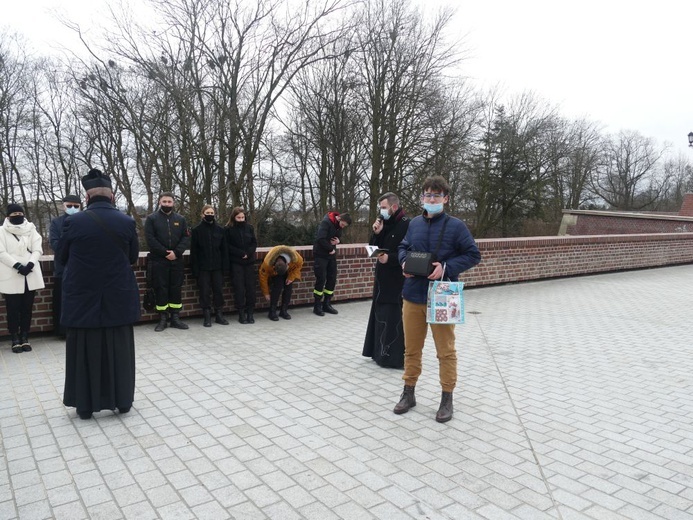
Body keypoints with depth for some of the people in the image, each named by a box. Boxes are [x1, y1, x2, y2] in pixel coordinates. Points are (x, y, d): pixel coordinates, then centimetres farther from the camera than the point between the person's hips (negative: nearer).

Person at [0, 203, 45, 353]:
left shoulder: (31, 229, 10)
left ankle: (24, 337, 14)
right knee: (13, 309, 1)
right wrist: (17, 266, -17)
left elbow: (37, 250, 2)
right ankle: (15, 339, 9)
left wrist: (30, 264, -14)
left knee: (27, 308, 6)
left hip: (30, 276, 2)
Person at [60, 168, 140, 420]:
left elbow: (63, 257, 4)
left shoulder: (73, 222, -9)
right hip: (118, 297, 1)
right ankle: (122, 400, 20)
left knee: (84, 351, 10)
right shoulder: (127, 222, -7)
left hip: (82, 297, -1)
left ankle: (85, 405, 20)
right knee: (119, 350, 11)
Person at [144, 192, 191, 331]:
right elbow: (150, 239, -8)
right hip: (158, 260, -3)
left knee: (176, 288, 6)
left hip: (176, 260, 3)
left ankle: (175, 318, 14)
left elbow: (186, 238, 2)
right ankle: (162, 319, 9)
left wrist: (176, 252, -12)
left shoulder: (180, 219, 9)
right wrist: (165, 252, -14)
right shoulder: (152, 218, 1)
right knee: (161, 289, 0)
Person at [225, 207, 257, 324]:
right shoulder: (229, 229, -1)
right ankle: (241, 313, 3)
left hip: (249, 261, 3)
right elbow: (228, 246, -5)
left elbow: (254, 243, 8)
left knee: (250, 287, 0)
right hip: (236, 262, -3)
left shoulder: (249, 228, 9)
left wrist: (248, 253, -9)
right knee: (239, 288, -3)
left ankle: (250, 313, 5)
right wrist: (241, 253, -13)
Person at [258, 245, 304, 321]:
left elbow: (299, 265, -13)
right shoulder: (267, 263, -39)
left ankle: (284, 311, 1)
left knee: (289, 286, -13)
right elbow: (263, 277, -25)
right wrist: (266, 293, -16)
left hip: (288, 272, 2)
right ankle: (272, 312, -13)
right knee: (278, 286, -22)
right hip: (274, 274, -2)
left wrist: (292, 277, -23)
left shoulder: (295, 257, -37)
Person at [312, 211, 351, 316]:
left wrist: (338, 240, -6)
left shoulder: (339, 225, 5)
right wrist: (331, 249, -18)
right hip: (321, 255, -8)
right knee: (321, 279, -6)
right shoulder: (326, 222, -19)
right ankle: (317, 306, 5)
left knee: (332, 279, 5)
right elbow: (320, 239, -28)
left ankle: (326, 304, 16)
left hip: (331, 254, 8)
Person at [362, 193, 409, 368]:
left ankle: (395, 357, 5)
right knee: (381, 314, 14)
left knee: (394, 318, -5)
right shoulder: (385, 224, 12)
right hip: (383, 278, 9)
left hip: (397, 281, -9)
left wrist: (390, 258, -26)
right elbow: (373, 248, 11)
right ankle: (382, 353, 25)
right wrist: (377, 233, -5)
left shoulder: (406, 225, -15)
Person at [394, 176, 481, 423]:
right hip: (413, 296, 4)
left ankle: (447, 399, 23)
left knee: (445, 351, 8)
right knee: (411, 349, 14)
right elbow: (403, 247, 19)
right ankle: (408, 393, 30)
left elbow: (473, 255, -6)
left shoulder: (455, 226, -7)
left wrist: (446, 268, -18)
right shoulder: (414, 223, 6)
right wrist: (404, 262, -3)